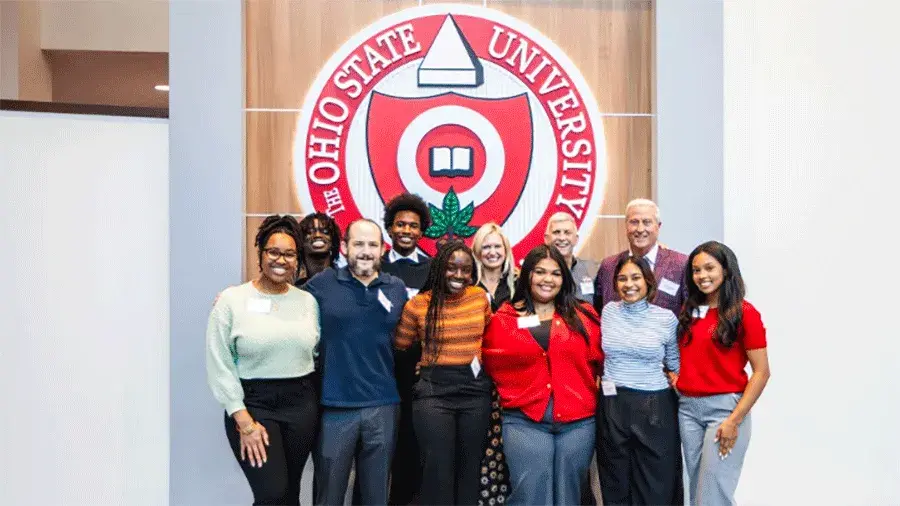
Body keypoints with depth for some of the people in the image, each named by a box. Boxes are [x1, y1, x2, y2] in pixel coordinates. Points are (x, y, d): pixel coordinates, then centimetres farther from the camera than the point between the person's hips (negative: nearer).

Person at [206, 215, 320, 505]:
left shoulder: (308, 301, 5)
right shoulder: (231, 300, -5)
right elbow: (220, 366, -7)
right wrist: (244, 421, -11)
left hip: (302, 404, 4)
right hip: (253, 404, -3)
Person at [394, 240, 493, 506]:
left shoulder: (480, 297, 3)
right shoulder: (418, 304, -5)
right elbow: (399, 347, 5)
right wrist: (426, 364, -3)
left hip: (476, 388, 3)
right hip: (434, 390, -3)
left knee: (470, 466, 13)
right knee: (438, 468, -1)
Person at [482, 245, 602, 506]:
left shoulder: (584, 316, 7)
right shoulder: (503, 319, 4)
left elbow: (600, 359, 12)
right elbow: (493, 364, 10)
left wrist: (588, 392, 4)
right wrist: (514, 395, 4)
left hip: (578, 421, 2)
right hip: (524, 421, -1)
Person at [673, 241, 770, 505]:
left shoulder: (744, 313, -8)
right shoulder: (689, 311, 10)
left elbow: (761, 372, -10)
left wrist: (735, 420, -15)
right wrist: (674, 375, 2)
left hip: (724, 407, -6)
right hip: (687, 407, 6)